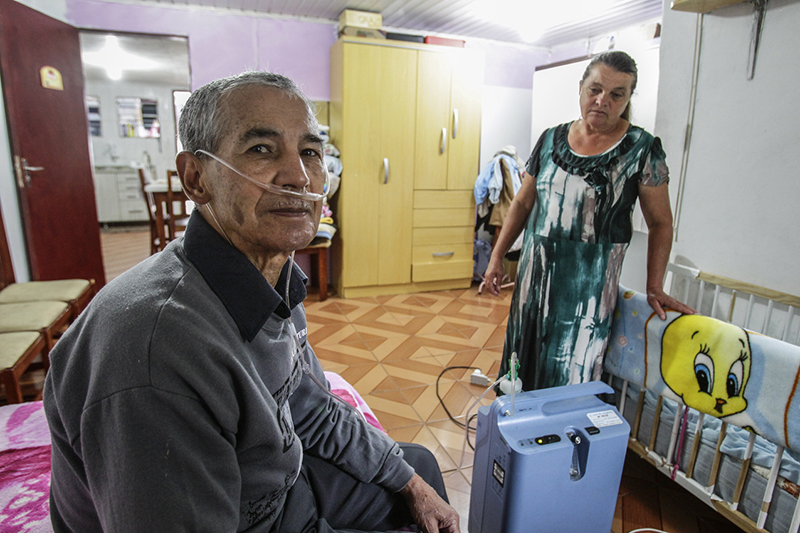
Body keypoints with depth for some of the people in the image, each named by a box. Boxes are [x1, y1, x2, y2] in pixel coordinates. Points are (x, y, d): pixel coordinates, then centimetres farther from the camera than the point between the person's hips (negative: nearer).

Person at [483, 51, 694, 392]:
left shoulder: (642, 149, -5)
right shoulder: (551, 139, 5)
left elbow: (660, 222, -1)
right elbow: (523, 202, 9)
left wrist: (654, 288, -5)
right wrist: (497, 257, 7)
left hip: (590, 280, -3)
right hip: (536, 271, 4)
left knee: (571, 371, 3)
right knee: (525, 355, 14)